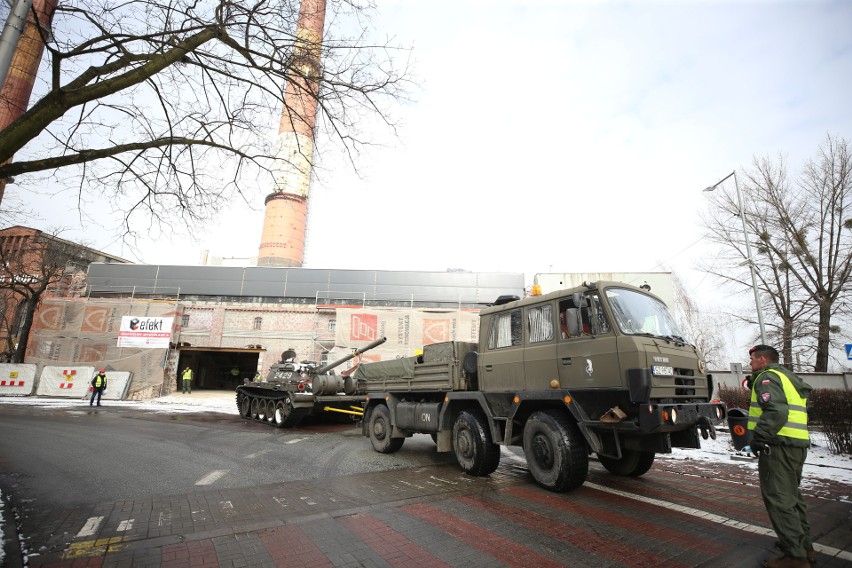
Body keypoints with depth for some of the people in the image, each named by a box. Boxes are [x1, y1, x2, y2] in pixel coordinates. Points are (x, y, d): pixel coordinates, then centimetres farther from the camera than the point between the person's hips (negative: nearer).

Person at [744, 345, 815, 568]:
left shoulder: (768, 377, -11)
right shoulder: (788, 377, 20)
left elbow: (776, 411, -23)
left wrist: (759, 437, -22)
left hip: (779, 446, -10)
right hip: (797, 445, 10)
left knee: (779, 499, -5)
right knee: (791, 495, 22)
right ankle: (804, 545, 33)